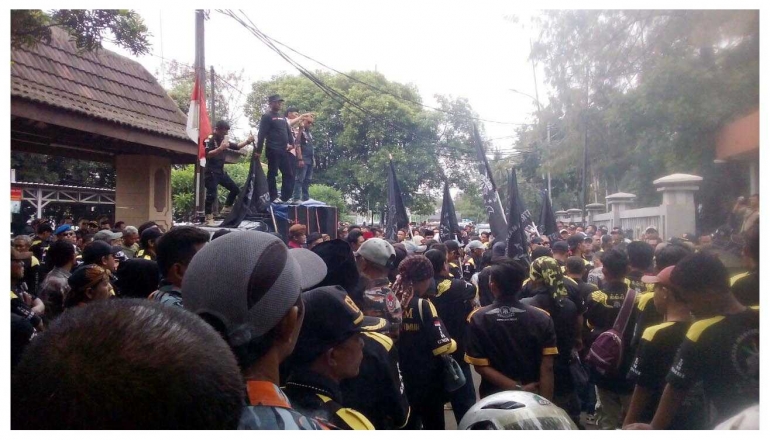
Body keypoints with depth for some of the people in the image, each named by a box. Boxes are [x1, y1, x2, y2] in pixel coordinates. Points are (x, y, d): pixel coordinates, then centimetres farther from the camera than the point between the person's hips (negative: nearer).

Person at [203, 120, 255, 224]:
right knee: (211, 195, -13)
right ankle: (209, 217, -6)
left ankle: (226, 209, 23)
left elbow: (236, 146, 15)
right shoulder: (209, 139, -11)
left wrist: (247, 141, -1)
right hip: (211, 172, -9)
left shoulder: (223, 139, 14)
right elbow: (208, 154, -25)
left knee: (235, 189, 12)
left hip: (221, 171, 9)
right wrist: (220, 148, -37)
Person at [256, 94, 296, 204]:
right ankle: (274, 197, 0)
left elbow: (288, 131, 23)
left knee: (289, 174, 6)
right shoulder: (266, 117, -3)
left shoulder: (282, 117, 20)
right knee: (272, 174, -3)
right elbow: (261, 134, -10)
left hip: (284, 150, 8)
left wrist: (291, 143, 7)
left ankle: (285, 197, 11)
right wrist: (259, 150, -15)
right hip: (273, 150, -8)